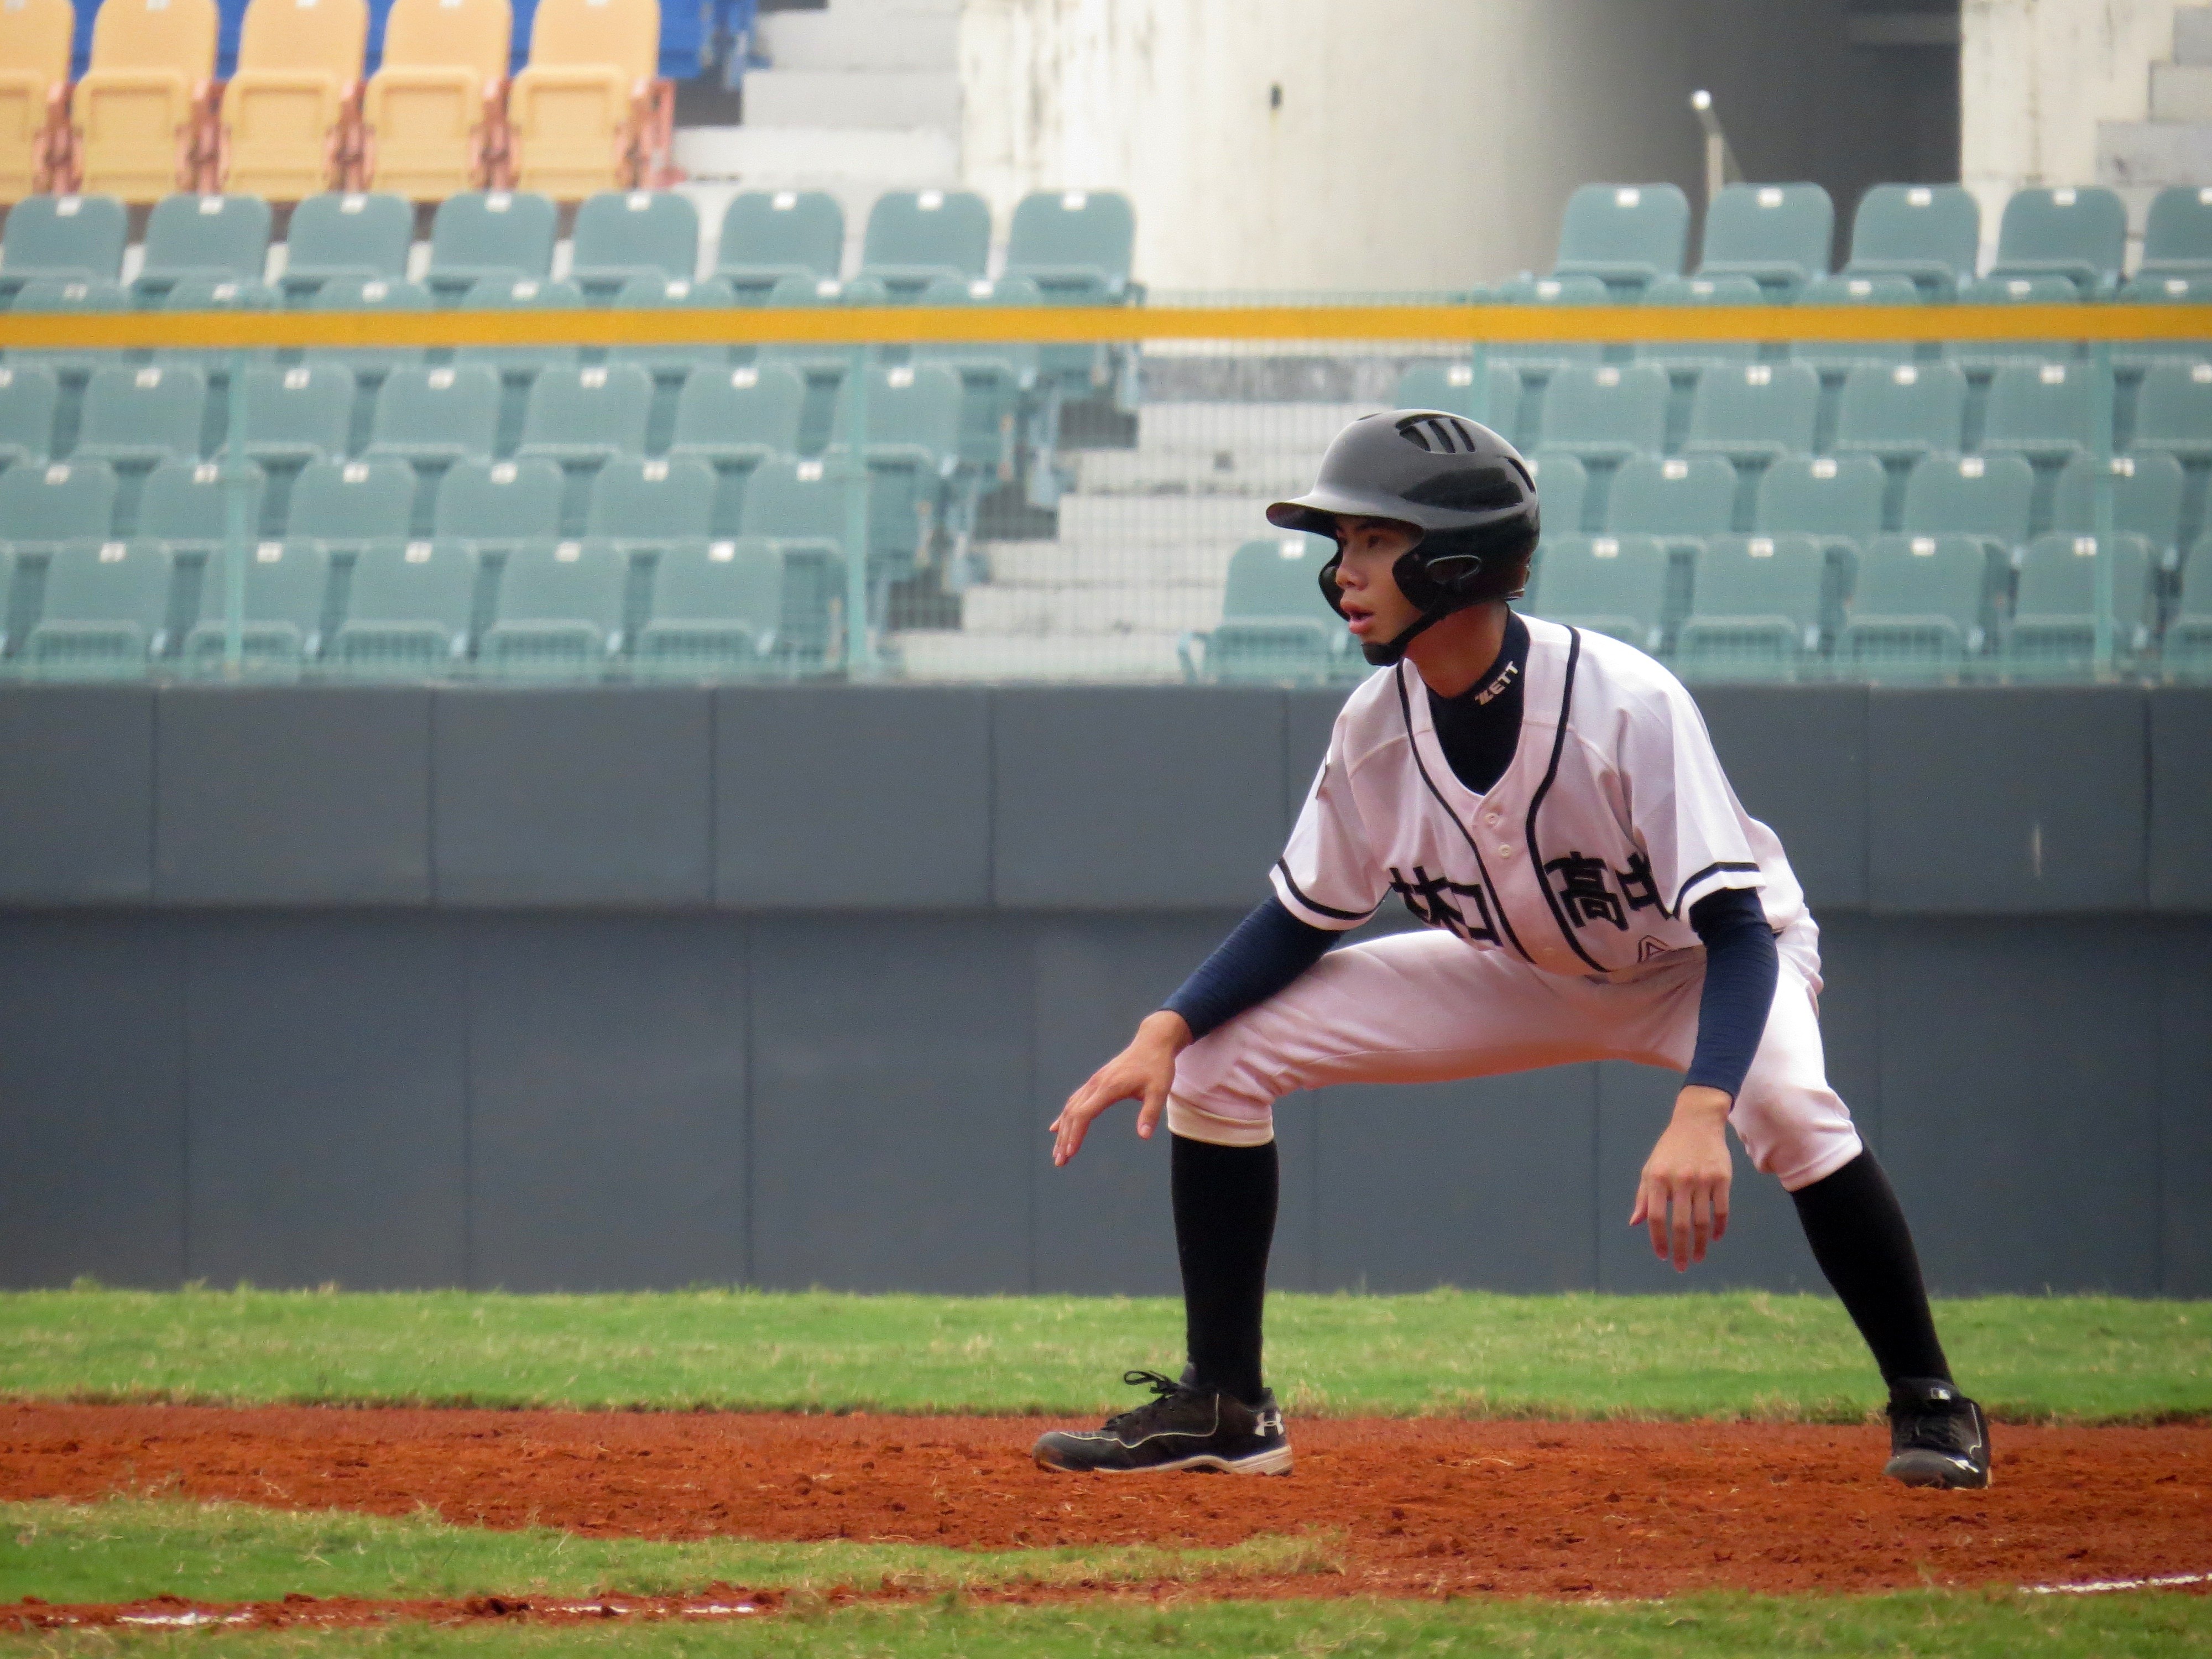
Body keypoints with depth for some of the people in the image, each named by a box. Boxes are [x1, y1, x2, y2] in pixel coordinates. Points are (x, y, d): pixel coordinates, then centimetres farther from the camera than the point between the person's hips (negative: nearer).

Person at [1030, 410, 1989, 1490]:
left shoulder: (1626, 704, -35)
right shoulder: (1375, 728, -18)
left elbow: (1737, 929, -38)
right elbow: (1302, 919, -3)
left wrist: (1701, 1111, -54)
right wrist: (1163, 1033, -20)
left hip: (1702, 967, -5)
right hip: (1525, 977, 5)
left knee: (1787, 1104, -40)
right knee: (1216, 1054, -7)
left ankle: (1928, 1403, -20)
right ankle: (1222, 1407, 5)